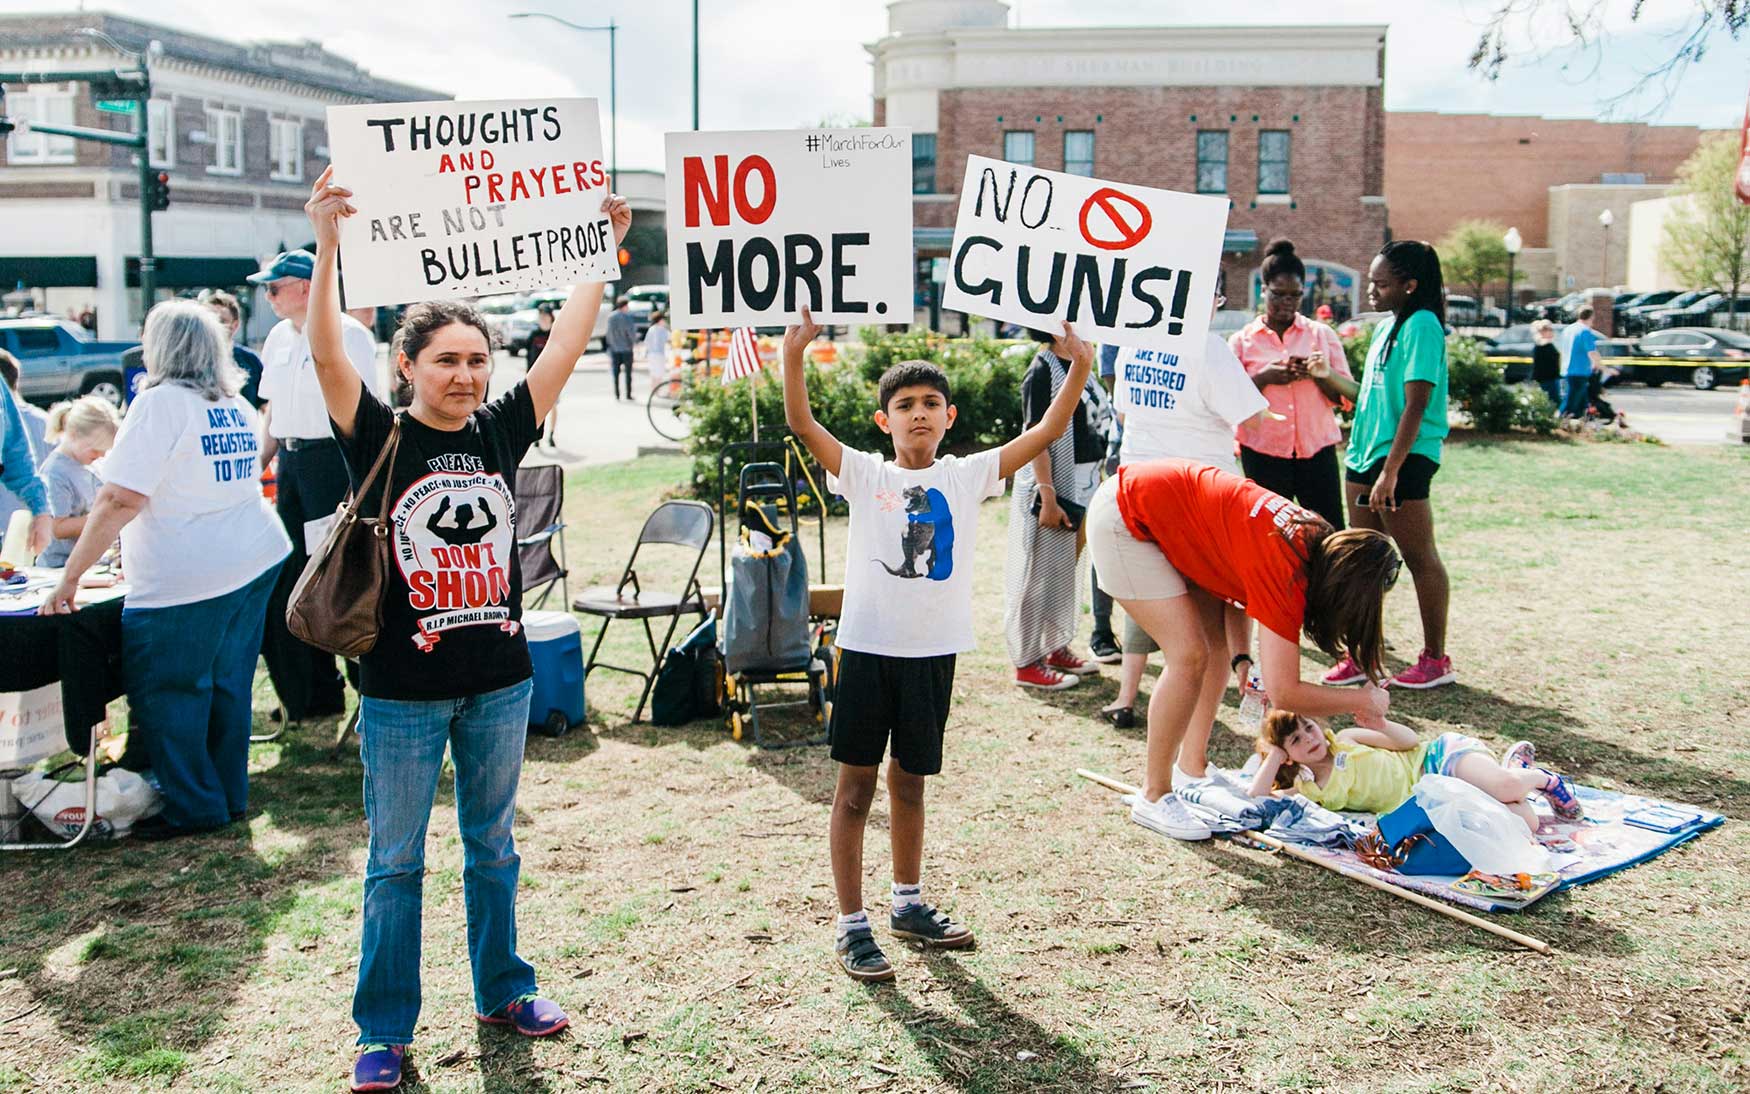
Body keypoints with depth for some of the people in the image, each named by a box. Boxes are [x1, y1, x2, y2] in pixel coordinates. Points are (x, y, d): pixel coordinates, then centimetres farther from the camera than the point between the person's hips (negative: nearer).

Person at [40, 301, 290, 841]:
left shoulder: (162, 402, -13)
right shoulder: (238, 406, 11)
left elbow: (120, 499, -19)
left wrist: (69, 578, -15)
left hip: (185, 579, -8)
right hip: (256, 560, 8)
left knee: (165, 692, 5)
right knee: (228, 684, 15)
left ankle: (194, 806, 12)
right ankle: (230, 794, 24)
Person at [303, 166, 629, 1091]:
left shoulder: (500, 432, 2)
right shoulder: (379, 438, -8)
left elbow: (567, 344, -1)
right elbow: (327, 356, -23)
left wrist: (604, 251, -6)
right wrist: (326, 249, -36)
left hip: (499, 680, 4)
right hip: (403, 689, -3)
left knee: (493, 848, 19)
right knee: (395, 864, 9)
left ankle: (503, 990, 36)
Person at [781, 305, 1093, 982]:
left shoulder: (966, 476, 4)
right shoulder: (863, 475, -1)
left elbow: (1045, 433, -2)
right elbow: (801, 424, -14)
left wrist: (1079, 370, -11)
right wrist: (794, 355, -27)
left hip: (933, 651, 3)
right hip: (868, 647, -2)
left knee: (909, 781, 17)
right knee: (856, 786, 3)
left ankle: (909, 903, 34)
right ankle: (851, 925, 12)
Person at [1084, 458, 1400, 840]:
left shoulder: (1312, 536, -3)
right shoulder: (1286, 573, -27)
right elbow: (1283, 693, -29)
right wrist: (1366, 701, -15)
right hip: (1124, 520, -10)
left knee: (1219, 641, 11)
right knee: (1191, 655, -15)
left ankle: (1191, 768, 23)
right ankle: (1153, 796, -3)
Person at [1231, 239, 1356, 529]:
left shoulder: (1322, 335, 9)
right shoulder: (1242, 341, 6)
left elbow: (1348, 395, 4)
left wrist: (1324, 375, -15)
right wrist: (1264, 378, -14)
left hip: (1317, 450, 1)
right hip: (1263, 454, -1)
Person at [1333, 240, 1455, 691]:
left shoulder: (1421, 325, -13)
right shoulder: (1387, 325, 14)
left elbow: (1415, 405, -20)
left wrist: (1390, 470, -23)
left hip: (1403, 459, -9)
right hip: (1366, 457, 9)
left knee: (1420, 557, 1)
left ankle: (1435, 659, 11)